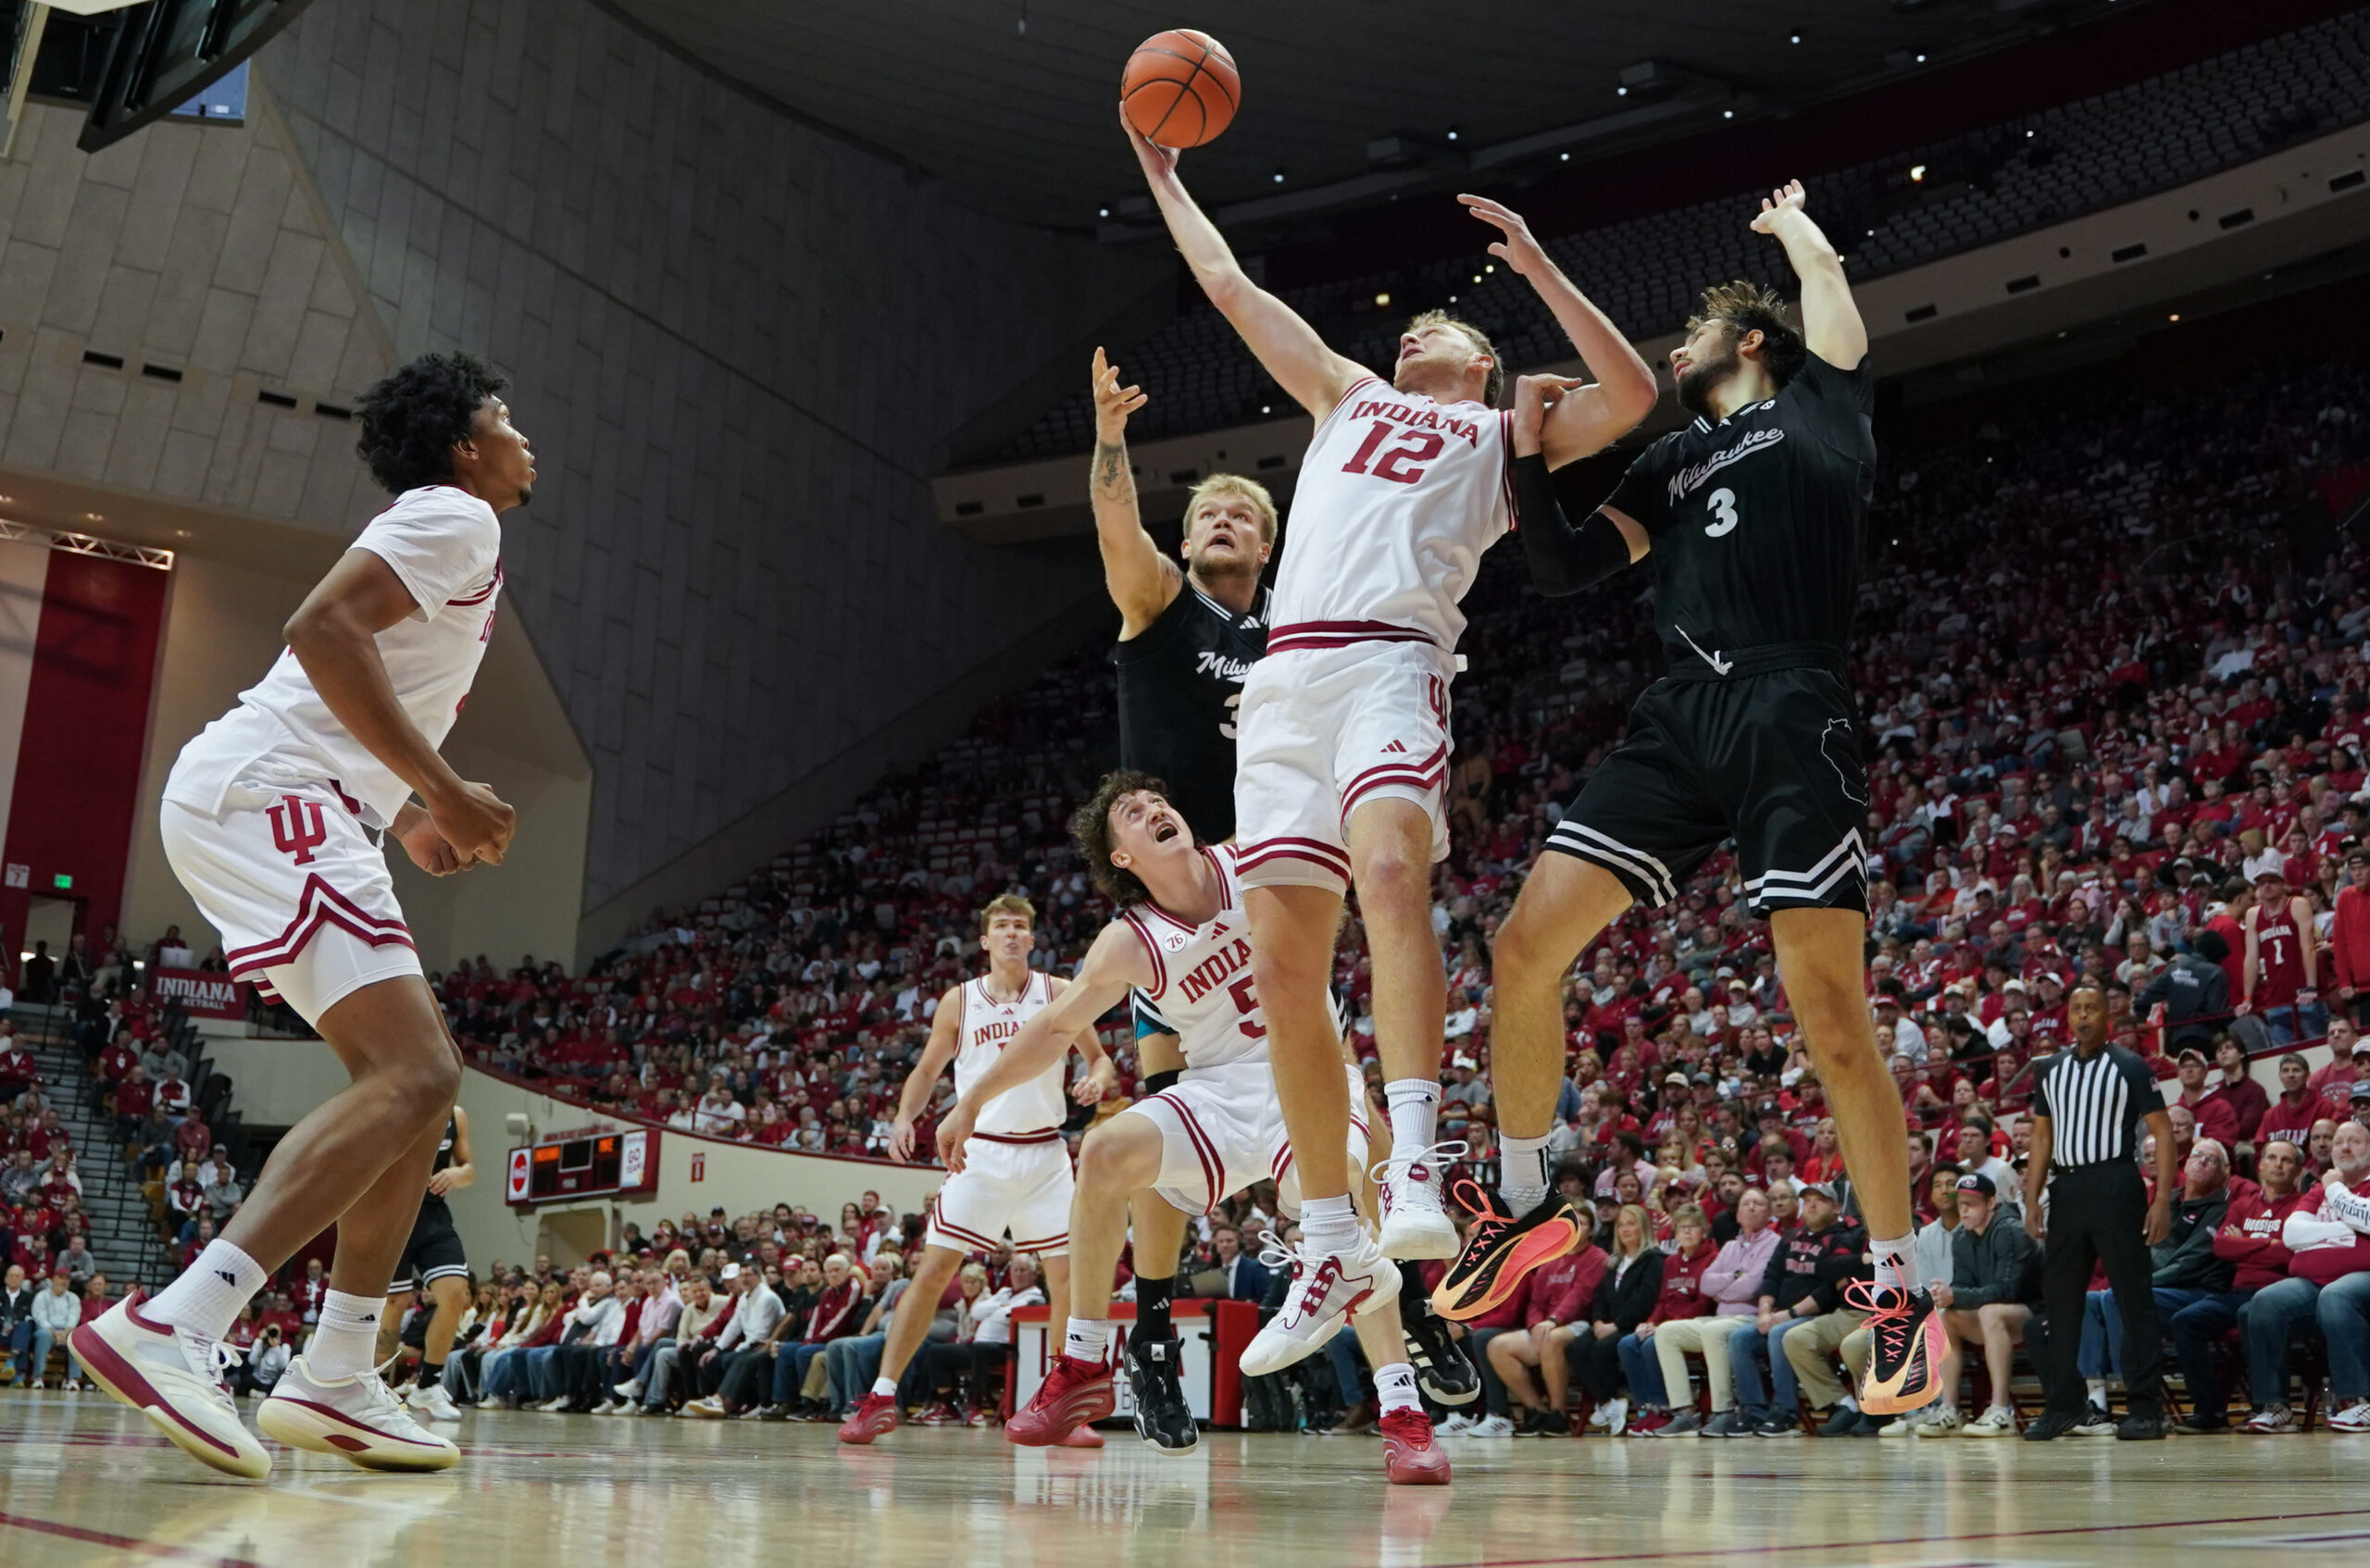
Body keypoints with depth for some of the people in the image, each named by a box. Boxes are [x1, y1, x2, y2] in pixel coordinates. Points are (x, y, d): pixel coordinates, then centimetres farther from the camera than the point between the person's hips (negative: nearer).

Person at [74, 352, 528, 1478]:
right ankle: (169, 1331, -30)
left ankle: (335, 1384, 8)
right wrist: (441, 791, -19)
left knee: (418, 1077, 10)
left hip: (298, 811, 11)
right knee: (410, 1077, -21)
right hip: (266, 796, -11)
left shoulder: (450, 534, 27)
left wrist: (409, 818, 22)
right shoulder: (453, 516, -4)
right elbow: (321, 629, -20)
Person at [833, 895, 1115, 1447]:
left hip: (1044, 1153, 1)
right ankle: (882, 1396, 2)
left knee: (1069, 1277, -3)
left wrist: (1098, 1080, -15)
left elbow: (1100, 1058, 9)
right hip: (980, 1151, 0)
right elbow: (926, 1071, 12)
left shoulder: (1059, 994, 3)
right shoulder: (959, 1001, 4)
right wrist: (905, 1119, -6)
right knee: (933, 1270, -5)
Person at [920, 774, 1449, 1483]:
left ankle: (1402, 1412, -30)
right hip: (1220, 1089, 2)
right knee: (1106, 1151, -20)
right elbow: (1053, 1027, 7)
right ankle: (1084, 1368, -5)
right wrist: (971, 1103, 10)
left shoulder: (1253, 862, -6)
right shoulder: (1129, 944, -5)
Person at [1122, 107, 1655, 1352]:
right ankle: (1330, 1241, 4)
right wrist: (1163, 177, 42)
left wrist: (1536, 268, 8)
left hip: (1391, 660, -4)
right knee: (1283, 967, -3)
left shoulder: (1506, 432, 22)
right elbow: (1231, 288, 37)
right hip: (1285, 675, 4)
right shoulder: (1346, 397, 33)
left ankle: (1414, 1167, -40)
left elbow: (1632, 395, 7)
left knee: (1389, 868, -33)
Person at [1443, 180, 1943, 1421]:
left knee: (1827, 1004, -11)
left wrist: (1789, 222, 27)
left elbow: (1825, 273, 5)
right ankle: (1524, 1202, 12)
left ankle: (1903, 1293, 2)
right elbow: (1564, 567, 18)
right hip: (1680, 720, 5)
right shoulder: (1671, 460, 27)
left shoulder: (1813, 407, 15)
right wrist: (1526, 447, 9)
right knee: (1526, 943, -6)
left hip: (1791, 719, -5)